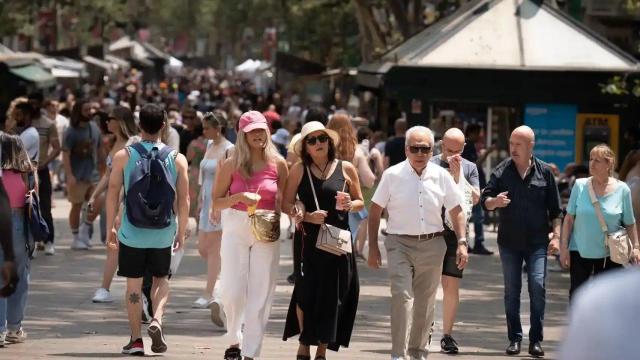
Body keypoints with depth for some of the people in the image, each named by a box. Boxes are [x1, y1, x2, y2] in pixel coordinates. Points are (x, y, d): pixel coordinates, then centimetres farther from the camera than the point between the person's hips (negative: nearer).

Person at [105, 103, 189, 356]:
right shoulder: (177, 159, -1)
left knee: (134, 284, 9)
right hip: (163, 233, 1)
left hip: (132, 231, -1)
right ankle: (157, 320, -5)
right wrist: (182, 232, 9)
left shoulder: (123, 156, -4)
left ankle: (136, 339, 8)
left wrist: (110, 228, 5)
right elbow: (184, 200, -1)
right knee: (161, 279, 19)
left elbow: (113, 194, -3)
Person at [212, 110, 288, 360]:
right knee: (233, 291, -6)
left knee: (260, 295, -1)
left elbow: (284, 202, 9)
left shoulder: (278, 164, 3)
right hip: (236, 228, -1)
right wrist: (239, 197, -16)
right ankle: (234, 340, 19)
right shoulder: (232, 165, 0)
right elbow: (216, 202, 2)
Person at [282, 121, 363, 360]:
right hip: (308, 239, -1)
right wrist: (307, 216, -14)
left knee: (333, 295, 2)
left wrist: (350, 205, -9)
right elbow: (287, 203, 2)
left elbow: (360, 202, 13)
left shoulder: (346, 169, 6)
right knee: (306, 292, -3)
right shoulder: (299, 170, 4)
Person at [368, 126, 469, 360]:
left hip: (432, 246, 3)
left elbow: (456, 211, 10)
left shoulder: (441, 176, 3)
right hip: (400, 244, -3)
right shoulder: (392, 175, -3)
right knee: (402, 296, -17)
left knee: (425, 301, 11)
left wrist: (462, 242, 1)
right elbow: (375, 211, 2)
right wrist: (373, 246, -1)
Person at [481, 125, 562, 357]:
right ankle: (514, 338, 13)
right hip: (509, 242, 1)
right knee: (511, 291, 6)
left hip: (537, 242, -1)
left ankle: (536, 340, -1)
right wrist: (494, 201, -22)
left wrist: (556, 235, -1)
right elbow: (485, 201, 0)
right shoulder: (501, 171, 2)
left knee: (538, 287, -8)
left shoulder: (544, 172, 2)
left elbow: (555, 209, 5)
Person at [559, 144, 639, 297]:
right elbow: (569, 218, 2)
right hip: (580, 251, 1)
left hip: (609, 255, 0)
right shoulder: (580, 186, -2)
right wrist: (564, 247, -2)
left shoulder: (622, 189, -3)